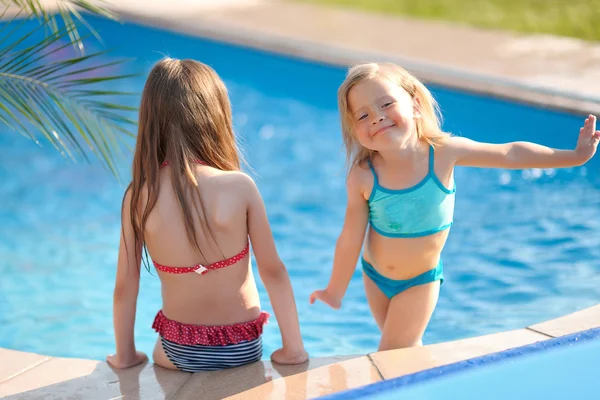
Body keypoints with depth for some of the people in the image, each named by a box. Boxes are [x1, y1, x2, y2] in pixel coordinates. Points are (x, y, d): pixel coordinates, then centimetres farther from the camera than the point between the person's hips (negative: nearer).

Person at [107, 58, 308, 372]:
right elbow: (273, 272, -14)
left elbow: (125, 286, -9)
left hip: (178, 351, 1)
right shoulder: (239, 187, -19)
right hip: (243, 348, 0)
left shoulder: (139, 197, -15)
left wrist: (125, 355, 6)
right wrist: (293, 347, -2)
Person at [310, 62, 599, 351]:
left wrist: (575, 155, -12)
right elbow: (350, 240, -12)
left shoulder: (444, 152, -23)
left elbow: (511, 154, -14)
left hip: (420, 280, -1)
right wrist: (335, 292, -4)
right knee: (406, 349, 19)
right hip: (374, 276, 1)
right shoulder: (363, 178, -23)